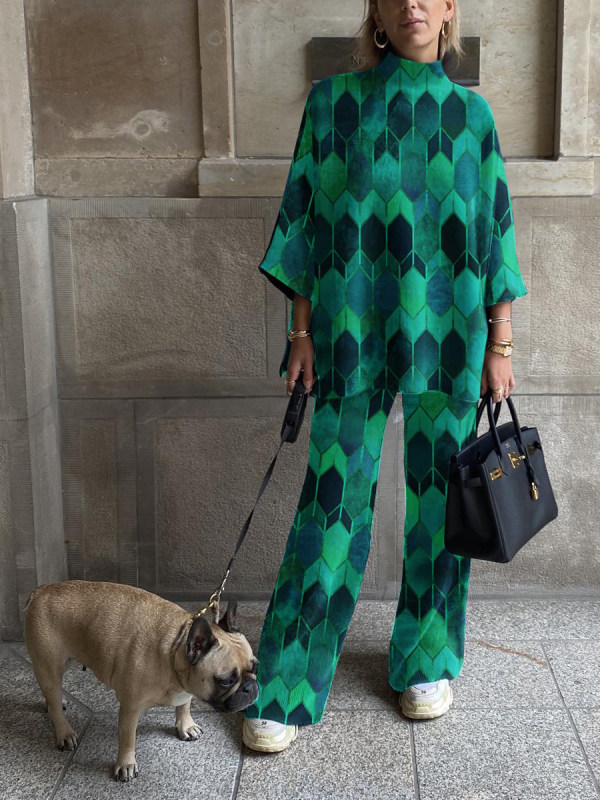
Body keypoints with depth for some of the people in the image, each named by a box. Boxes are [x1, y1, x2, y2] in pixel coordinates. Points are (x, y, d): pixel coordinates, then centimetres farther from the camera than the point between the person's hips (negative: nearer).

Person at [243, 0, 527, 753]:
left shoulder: (470, 113, 8)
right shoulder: (333, 101, 4)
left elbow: (494, 230, 7)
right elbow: (307, 218, 3)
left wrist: (500, 346, 3)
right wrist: (301, 332, -1)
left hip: (447, 334, 2)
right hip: (355, 336, -1)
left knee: (439, 498, 8)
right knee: (334, 501, 0)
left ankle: (427, 660, 28)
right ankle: (286, 691, 11)